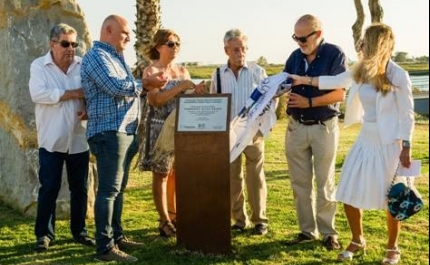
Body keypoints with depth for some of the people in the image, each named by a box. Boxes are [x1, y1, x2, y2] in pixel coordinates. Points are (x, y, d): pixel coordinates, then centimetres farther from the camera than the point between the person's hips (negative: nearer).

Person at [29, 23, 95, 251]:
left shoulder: (83, 66, 5)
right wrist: (74, 93, -19)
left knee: (80, 188, 10)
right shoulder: (39, 66, -3)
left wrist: (89, 109, -18)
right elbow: (38, 94, -19)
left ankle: (79, 231, 23)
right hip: (51, 140, -3)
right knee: (49, 188, 1)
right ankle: (44, 234, 13)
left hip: (79, 139, 3)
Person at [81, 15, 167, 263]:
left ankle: (117, 236, 24)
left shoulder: (117, 57, 22)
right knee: (109, 189, -10)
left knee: (119, 188, 15)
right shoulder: (97, 56, -9)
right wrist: (146, 83, -7)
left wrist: (146, 86, 4)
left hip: (125, 131, 10)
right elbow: (115, 87, -21)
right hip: (109, 131, -10)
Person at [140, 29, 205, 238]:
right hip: (160, 128, -6)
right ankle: (164, 220, 6)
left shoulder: (182, 71, 13)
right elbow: (155, 100, -18)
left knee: (177, 173, 9)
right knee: (161, 174, 0)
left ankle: (174, 216, 20)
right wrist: (180, 88, -22)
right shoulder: (151, 71, -5)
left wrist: (196, 92, -6)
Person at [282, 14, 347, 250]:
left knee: (325, 184, 4)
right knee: (300, 183, 9)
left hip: (324, 127, -5)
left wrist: (309, 102, -20)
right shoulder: (295, 56, 7)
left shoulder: (334, 54, -8)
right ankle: (307, 230, 20)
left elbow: (339, 94, -13)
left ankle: (328, 232, 15)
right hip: (296, 127, 5)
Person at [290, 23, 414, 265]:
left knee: (392, 200, 6)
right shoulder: (362, 70, 4)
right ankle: (358, 241, 28)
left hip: (389, 145, -6)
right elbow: (336, 81, 19)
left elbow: (407, 115, -10)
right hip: (365, 141, 6)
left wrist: (406, 148, -12)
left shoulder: (398, 76, -14)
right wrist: (304, 80, 19)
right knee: (348, 194, 7)